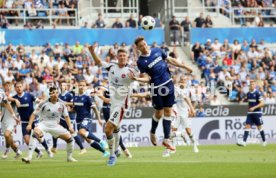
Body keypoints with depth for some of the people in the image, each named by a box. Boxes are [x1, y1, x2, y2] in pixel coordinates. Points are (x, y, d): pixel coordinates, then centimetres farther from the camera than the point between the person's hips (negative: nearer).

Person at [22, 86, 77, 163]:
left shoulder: (61, 105, -2)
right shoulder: (44, 104, -12)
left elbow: (66, 116, 10)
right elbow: (34, 114, -8)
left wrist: (70, 126, -3)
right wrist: (29, 124, -20)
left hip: (55, 125, 4)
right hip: (44, 123, -4)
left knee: (69, 137, -6)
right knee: (36, 132, -35)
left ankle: (69, 157, 21)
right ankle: (29, 157, -39)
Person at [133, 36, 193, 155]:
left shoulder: (157, 51, 4)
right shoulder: (141, 62, -8)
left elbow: (170, 60, 15)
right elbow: (147, 78, -12)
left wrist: (184, 67, 15)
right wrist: (137, 79, -31)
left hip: (168, 84, 4)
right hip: (157, 88, -4)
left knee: (168, 112, 3)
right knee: (159, 113, 3)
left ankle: (166, 140, 6)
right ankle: (152, 133, 33)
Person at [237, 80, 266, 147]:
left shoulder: (258, 93, -10)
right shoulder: (248, 94, 9)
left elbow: (262, 103, -15)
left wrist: (254, 108, -23)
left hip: (257, 113, -5)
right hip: (250, 113, 5)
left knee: (259, 127, 4)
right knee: (247, 126, -6)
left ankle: (264, 141, 19)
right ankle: (244, 141, -13)